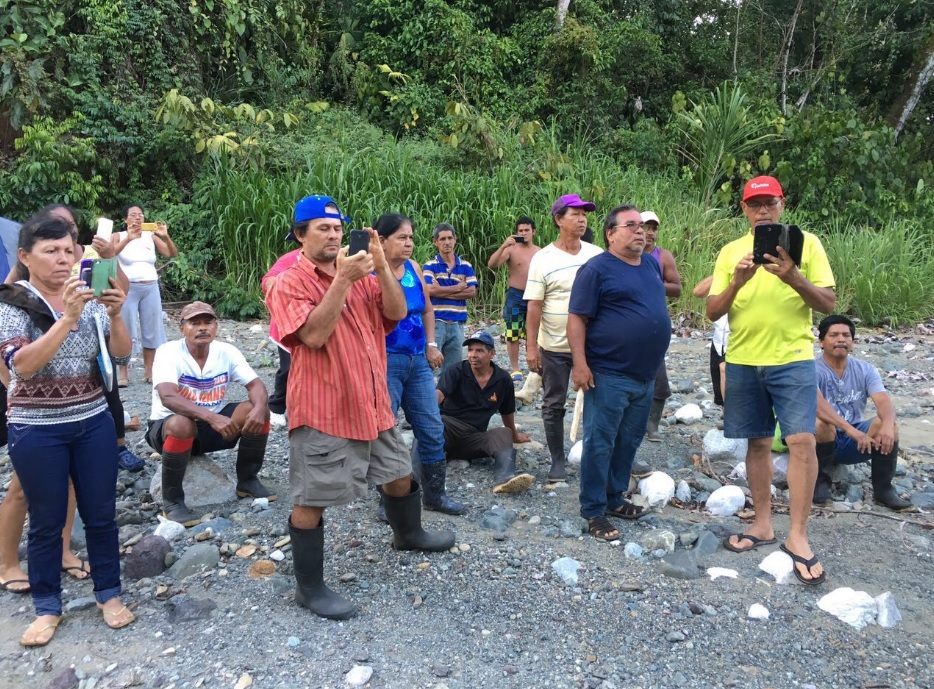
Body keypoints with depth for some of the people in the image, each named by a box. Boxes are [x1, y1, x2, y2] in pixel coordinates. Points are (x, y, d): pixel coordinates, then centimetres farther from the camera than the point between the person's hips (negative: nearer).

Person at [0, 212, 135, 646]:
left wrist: (114, 315, -22)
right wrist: (67, 319, -33)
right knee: (46, 521, 10)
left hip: (94, 423, 3)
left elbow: (121, 356, -4)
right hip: (37, 431, -2)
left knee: (100, 513, 11)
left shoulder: (89, 300, 0)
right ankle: (47, 606, 28)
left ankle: (108, 593, 28)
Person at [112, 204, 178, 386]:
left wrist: (166, 236, -18)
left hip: (151, 288, 3)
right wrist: (128, 239, -28)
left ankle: (149, 371, 14)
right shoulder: (118, 236, 2)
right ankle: (122, 373, 5)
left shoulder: (151, 236, 8)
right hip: (127, 288, -3)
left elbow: (172, 254, -1)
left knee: (151, 329, 6)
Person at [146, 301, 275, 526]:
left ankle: (247, 481, 2)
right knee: (181, 425, -38)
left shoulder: (227, 351, -7)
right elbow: (168, 397, -35)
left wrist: (259, 408, -34)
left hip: (214, 424, 4)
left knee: (257, 412, -17)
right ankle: (171, 501, -17)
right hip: (169, 426, -4)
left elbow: (256, 384, -10)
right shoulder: (168, 352, -20)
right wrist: (211, 417, -47)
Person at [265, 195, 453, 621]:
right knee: (311, 501, 2)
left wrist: (380, 266, -14)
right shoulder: (290, 284, -9)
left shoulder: (361, 276, 11)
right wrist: (342, 280, -24)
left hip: (372, 403, 7)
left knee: (399, 475, 22)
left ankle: (408, 534, 49)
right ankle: (309, 587, 17)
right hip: (323, 409, -7)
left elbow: (396, 312, -1)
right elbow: (314, 335, -23)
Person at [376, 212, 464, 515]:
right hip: (385, 361, -6)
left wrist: (431, 345, 9)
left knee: (432, 430, 11)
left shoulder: (412, 267, 6)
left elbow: (427, 309, 18)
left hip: (418, 360, 7)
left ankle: (434, 493, 27)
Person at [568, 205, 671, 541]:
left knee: (629, 442, 15)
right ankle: (594, 511, 9)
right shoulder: (597, 269, -9)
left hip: (646, 375, 8)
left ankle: (615, 498, 29)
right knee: (599, 444, -1)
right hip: (609, 375, -8)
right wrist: (580, 363, -21)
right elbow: (577, 318, -13)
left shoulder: (652, 264, 13)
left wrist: (654, 362, 22)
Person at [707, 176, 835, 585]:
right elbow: (712, 313, 1)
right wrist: (737, 282, -17)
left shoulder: (806, 243, 1)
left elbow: (828, 304, -3)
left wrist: (794, 278, -21)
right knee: (758, 442, 10)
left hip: (793, 360, -2)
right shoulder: (731, 252, 6)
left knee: (802, 440, -10)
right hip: (743, 363, 3)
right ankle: (763, 525, 23)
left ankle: (798, 536, 1)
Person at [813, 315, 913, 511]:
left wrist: (887, 425, -38)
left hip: (853, 443, 4)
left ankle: (883, 489, -7)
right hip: (824, 440, -4)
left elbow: (883, 401, -16)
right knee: (822, 424, -35)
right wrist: (849, 429, -43)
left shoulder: (865, 370, 0)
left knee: (887, 425, -22)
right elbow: (817, 404, -31)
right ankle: (822, 482, -12)